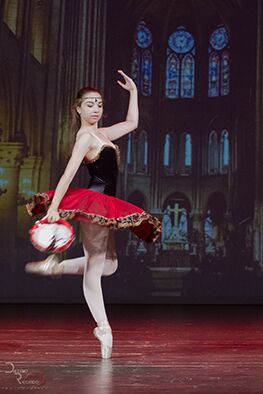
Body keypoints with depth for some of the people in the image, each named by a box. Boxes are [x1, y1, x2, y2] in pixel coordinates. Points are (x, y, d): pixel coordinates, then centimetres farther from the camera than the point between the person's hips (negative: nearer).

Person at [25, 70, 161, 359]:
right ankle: (103, 328, 1)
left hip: (102, 205, 10)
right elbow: (68, 174, -18)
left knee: (108, 264, 13)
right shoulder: (85, 136, -9)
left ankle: (56, 266, 16)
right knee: (94, 268, -5)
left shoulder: (102, 134, 18)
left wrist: (133, 91, 28)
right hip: (94, 203, -10)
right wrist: (53, 207, -25)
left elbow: (131, 123, 31)